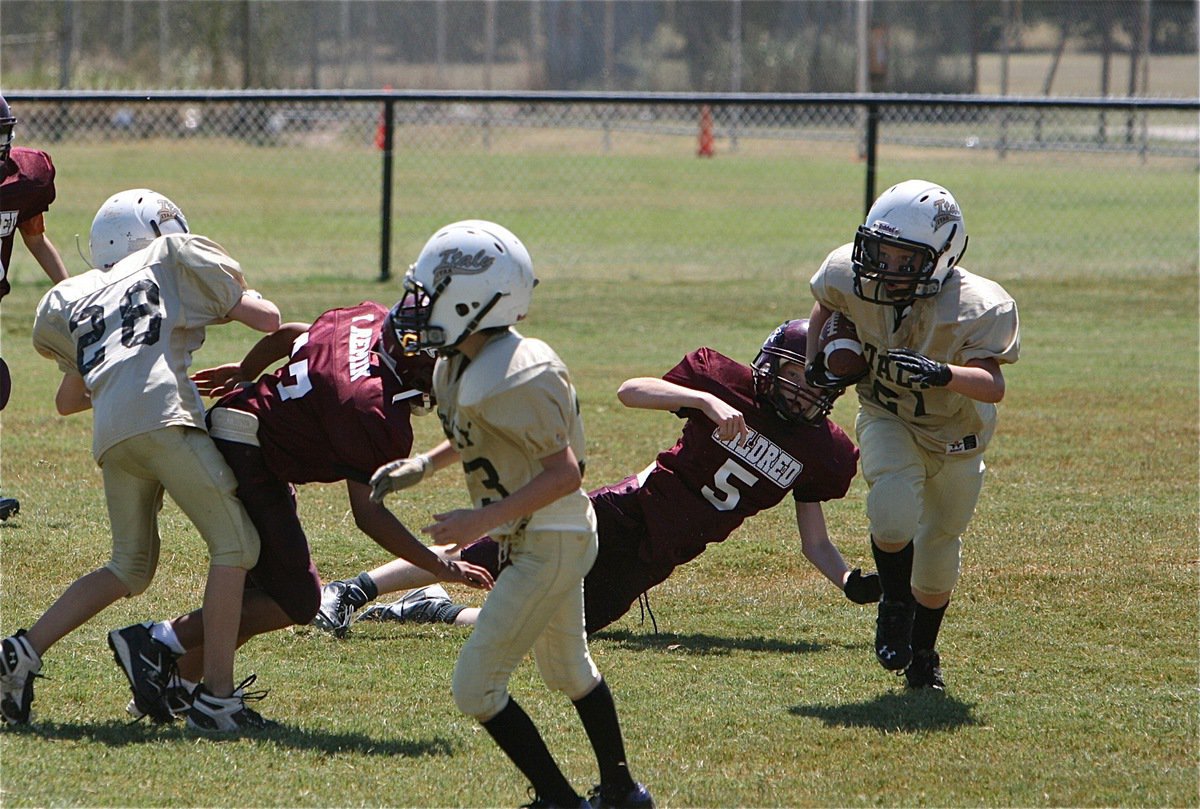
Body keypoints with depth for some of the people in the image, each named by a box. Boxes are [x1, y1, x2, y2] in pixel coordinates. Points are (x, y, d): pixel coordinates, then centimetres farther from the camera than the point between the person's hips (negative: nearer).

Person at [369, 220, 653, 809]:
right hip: (556, 539, 10)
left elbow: (563, 472, -27)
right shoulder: (458, 367, 1)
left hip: (548, 546, -10)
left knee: (475, 688, -8)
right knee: (568, 670, 27)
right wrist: (422, 466, 6)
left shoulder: (515, 379, -28)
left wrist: (483, 520, -29)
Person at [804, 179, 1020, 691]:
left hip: (954, 433, 0)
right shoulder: (850, 278, -23)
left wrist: (940, 374, -61)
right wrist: (819, 361, -10)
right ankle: (895, 604, 4)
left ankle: (923, 650, 38)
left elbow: (993, 386, -44)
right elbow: (825, 305, 2)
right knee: (893, 517, -27)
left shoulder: (977, 308, -33)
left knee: (938, 553, 11)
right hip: (888, 419, 0)